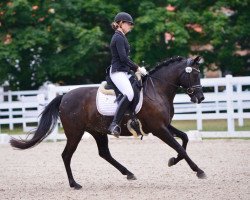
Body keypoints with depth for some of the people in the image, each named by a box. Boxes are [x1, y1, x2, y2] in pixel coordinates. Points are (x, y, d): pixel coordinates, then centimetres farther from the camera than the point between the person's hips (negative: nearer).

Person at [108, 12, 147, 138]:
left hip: (124, 72, 11)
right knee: (129, 94, -32)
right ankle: (114, 124, -36)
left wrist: (136, 69, 16)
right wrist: (137, 68, -13)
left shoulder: (120, 37, 21)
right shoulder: (119, 38, -11)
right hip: (118, 72, -11)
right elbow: (123, 58, -20)